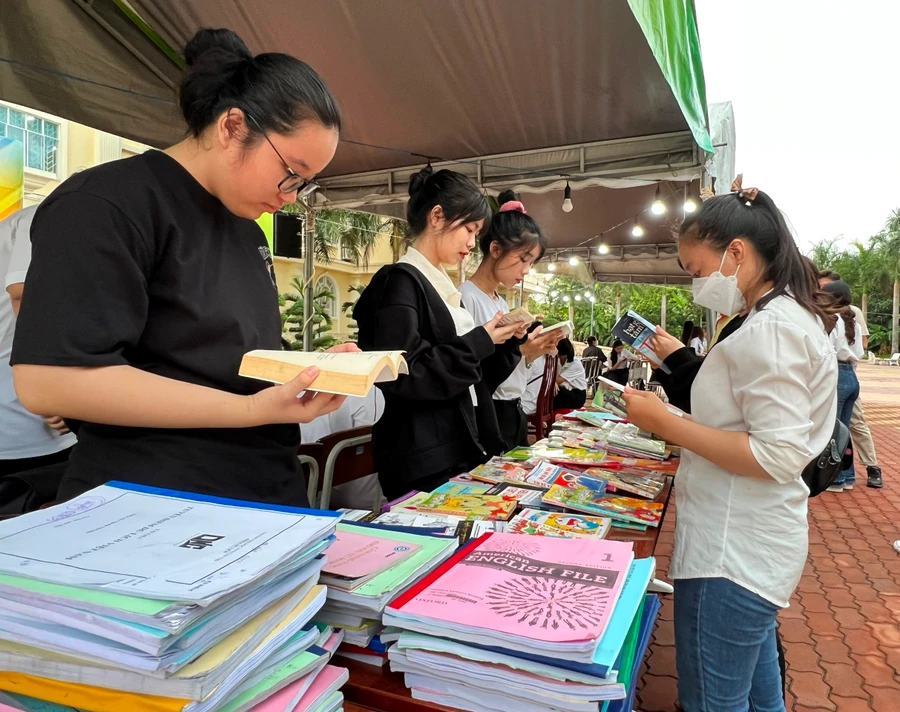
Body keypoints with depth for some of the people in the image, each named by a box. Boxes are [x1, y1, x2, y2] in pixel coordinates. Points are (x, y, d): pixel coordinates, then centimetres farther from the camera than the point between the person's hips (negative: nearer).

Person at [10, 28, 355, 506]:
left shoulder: (247, 229, 11)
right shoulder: (106, 204, -13)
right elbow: (47, 380, -22)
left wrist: (315, 368, -1)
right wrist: (253, 409, -27)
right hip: (156, 510, -7)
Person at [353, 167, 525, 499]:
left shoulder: (443, 287, 14)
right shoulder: (399, 281, -13)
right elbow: (403, 376, -23)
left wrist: (503, 341, 3)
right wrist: (480, 342, -16)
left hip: (460, 449, 9)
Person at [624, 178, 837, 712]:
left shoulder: (770, 329, -20)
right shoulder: (791, 318, 12)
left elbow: (778, 457, -24)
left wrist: (664, 422, -22)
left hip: (731, 552, -10)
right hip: (753, 544, 10)